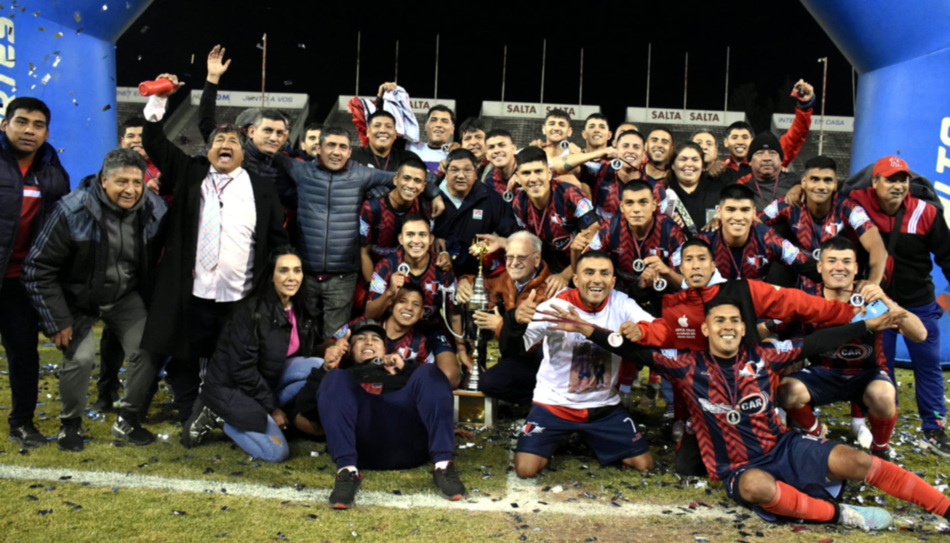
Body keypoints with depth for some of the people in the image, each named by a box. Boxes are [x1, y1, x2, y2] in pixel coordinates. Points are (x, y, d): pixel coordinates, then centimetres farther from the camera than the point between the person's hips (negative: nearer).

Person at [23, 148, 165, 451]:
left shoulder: (154, 210, -12)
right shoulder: (73, 211, -24)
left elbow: (154, 264, 4)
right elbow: (38, 269, -18)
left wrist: (152, 306, 4)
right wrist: (56, 321, -16)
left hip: (127, 297, 4)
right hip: (79, 298, -3)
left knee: (148, 351, -9)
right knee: (80, 358, -17)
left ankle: (127, 420, 12)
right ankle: (70, 423, 10)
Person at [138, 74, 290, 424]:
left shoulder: (261, 188, 8)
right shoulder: (189, 173, 10)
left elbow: (277, 238, 8)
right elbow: (155, 143, 6)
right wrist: (159, 101, -5)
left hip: (240, 296, -1)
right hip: (190, 293, 1)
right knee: (184, 362, 10)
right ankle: (189, 420, 26)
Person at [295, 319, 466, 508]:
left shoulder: (399, 371, 41)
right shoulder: (344, 373, 38)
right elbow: (305, 407, 21)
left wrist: (405, 369, 8)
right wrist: (325, 370, 8)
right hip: (361, 444, -1)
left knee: (429, 372, -16)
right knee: (334, 378, -19)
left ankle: (443, 465, -34)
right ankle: (347, 470, -37)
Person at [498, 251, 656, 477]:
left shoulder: (621, 303, -9)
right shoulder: (557, 306, -19)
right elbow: (511, 350, -27)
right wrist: (516, 321, -50)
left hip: (604, 405, 3)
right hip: (555, 404, -3)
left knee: (644, 463, 2)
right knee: (526, 468, -15)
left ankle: (590, 439, 28)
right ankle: (560, 438, 19)